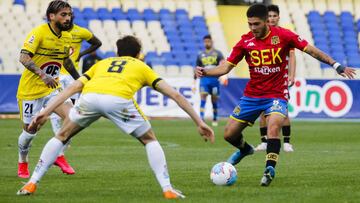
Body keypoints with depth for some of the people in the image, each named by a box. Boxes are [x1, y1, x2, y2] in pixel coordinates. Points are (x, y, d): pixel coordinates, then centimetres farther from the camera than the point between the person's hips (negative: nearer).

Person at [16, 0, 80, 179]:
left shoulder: (67, 37, 4)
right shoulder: (39, 33, -18)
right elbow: (24, 58, -29)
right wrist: (42, 74, -42)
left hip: (51, 89, 6)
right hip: (30, 90, -5)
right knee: (30, 130, 2)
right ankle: (22, 164, 29)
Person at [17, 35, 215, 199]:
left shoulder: (102, 63, 39)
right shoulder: (142, 67, 35)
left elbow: (73, 87, 28)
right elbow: (174, 94, 30)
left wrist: (46, 112, 26)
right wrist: (199, 122, 34)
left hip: (89, 96, 2)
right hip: (119, 99, -2)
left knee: (61, 136, 26)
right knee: (150, 140, 22)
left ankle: (31, 183, 20)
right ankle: (167, 189, 11)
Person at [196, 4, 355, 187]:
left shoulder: (282, 35, -11)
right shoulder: (245, 41, -3)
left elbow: (311, 50, -6)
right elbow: (226, 67, 0)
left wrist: (336, 65, -11)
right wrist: (205, 72, -17)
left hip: (277, 95, -4)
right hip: (251, 95, 4)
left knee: (273, 126, -33)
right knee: (229, 134, 6)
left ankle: (269, 169, -23)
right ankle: (244, 149, 40)